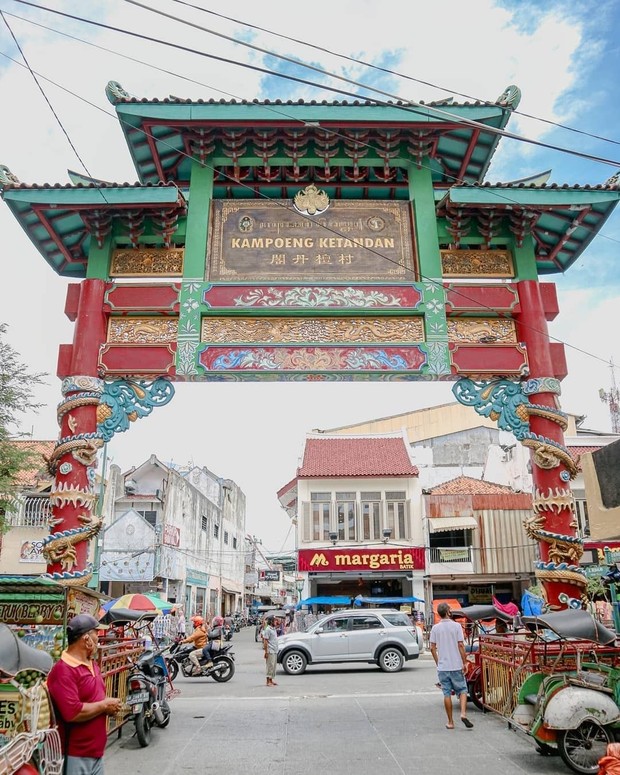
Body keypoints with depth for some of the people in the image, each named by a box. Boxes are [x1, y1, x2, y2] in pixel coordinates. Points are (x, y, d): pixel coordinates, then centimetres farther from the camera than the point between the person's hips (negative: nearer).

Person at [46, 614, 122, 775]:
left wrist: (110, 706, 0)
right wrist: (104, 706, -17)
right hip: (75, 756, -8)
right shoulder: (63, 671, -21)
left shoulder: (93, 664, 10)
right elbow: (73, 713, -30)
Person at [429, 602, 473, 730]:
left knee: (447, 694, 8)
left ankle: (450, 722, 13)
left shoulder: (435, 628, 0)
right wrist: (464, 663, -2)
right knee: (462, 690, 12)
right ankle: (463, 713, -7)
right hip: (456, 666, -2)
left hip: (442, 667, 2)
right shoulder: (456, 626, -6)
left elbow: (432, 648, 1)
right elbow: (461, 645, -9)